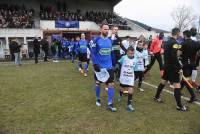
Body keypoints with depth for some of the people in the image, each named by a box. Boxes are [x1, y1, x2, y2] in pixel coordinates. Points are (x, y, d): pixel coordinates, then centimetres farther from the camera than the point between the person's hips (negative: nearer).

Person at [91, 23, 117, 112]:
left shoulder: (110, 40, 7)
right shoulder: (96, 40, -8)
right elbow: (93, 53, -10)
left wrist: (113, 63, 13)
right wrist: (95, 64, -18)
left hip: (109, 67, 4)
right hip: (99, 67, -3)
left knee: (111, 84, -1)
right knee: (98, 83, 13)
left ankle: (110, 104, 9)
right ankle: (97, 99, 37)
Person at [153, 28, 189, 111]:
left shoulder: (167, 42, 11)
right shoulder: (174, 43, -17)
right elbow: (174, 57, -23)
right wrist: (180, 68, -19)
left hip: (167, 65, 10)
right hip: (172, 67, -9)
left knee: (163, 81, 20)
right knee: (177, 85, -5)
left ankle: (156, 97, 33)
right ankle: (179, 106, 1)